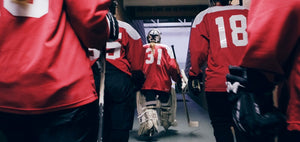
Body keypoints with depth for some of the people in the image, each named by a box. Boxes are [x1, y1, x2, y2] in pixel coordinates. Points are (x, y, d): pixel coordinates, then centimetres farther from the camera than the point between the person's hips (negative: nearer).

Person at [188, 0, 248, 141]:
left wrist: (195, 73, 11)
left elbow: (198, 52, -5)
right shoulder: (247, 13, 7)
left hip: (218, 84, -3)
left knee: (222, 127, 9)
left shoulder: (204, 16, 0)